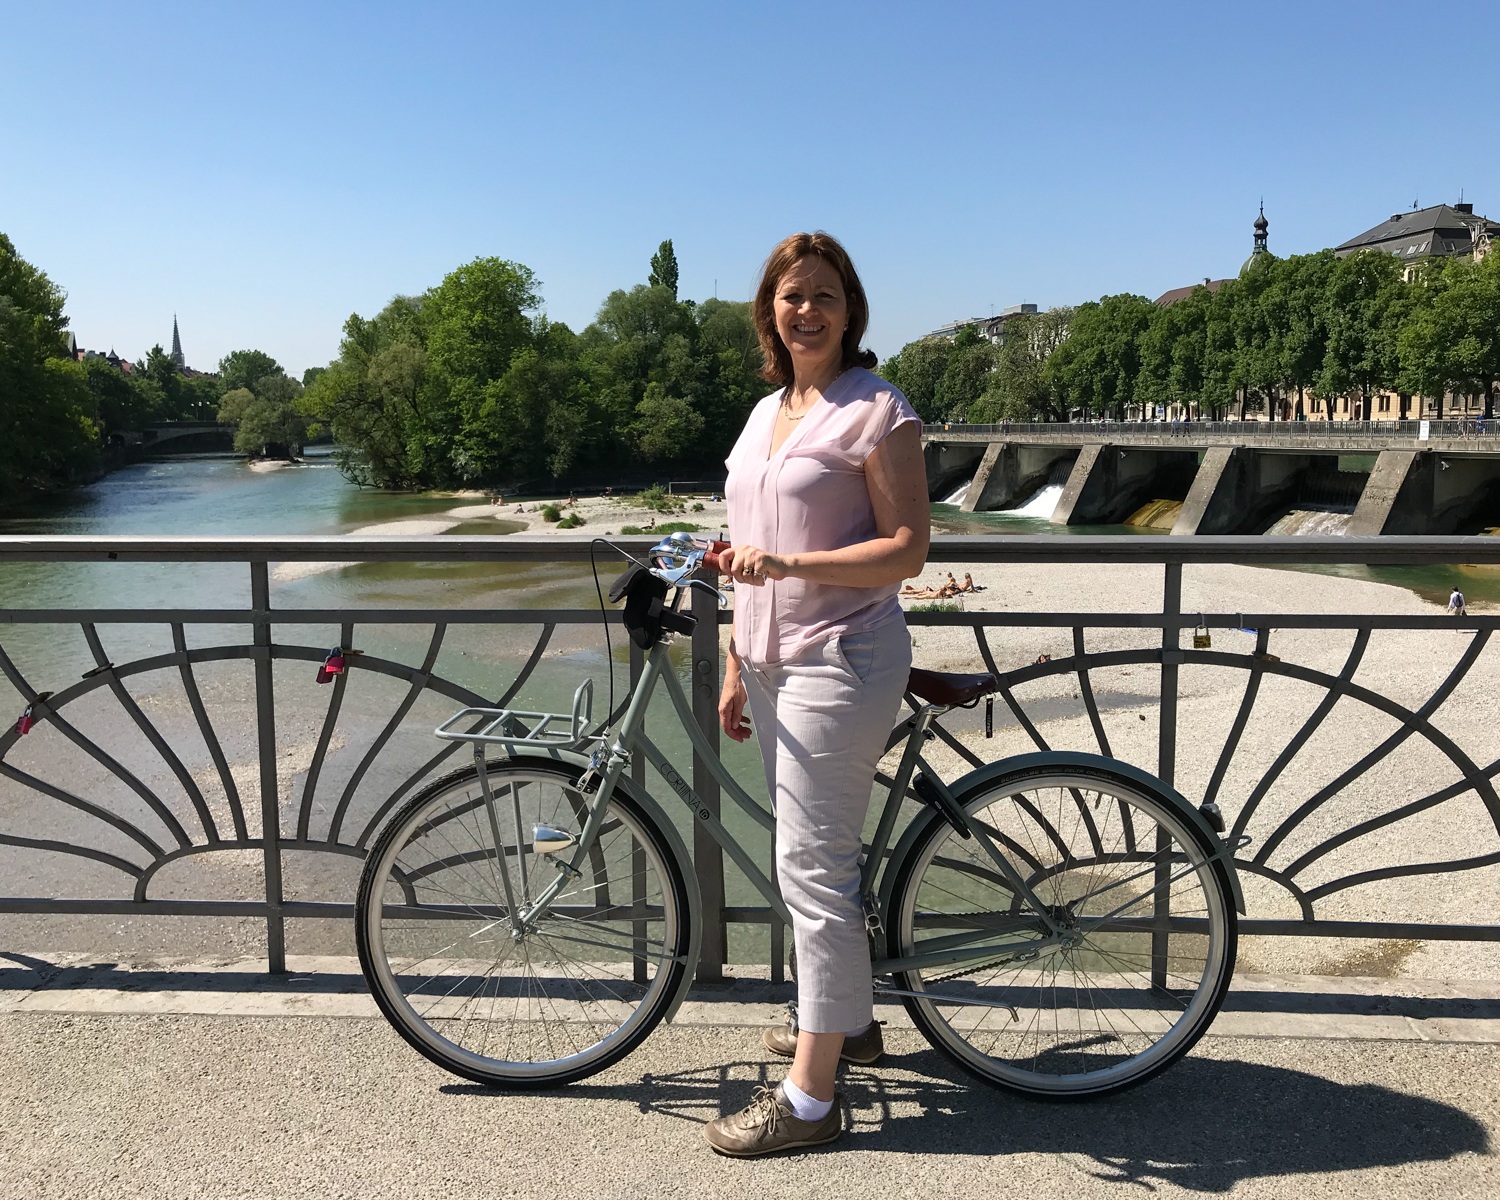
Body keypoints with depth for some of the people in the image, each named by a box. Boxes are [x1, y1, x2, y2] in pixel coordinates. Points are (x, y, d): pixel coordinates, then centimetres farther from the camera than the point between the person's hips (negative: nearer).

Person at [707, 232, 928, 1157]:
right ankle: (850, 1021, 36)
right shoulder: (768, 413, 15)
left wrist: (787, 563, -25)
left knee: (813, 868, -6)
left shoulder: (876, 411, -8)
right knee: (822, 854, 18)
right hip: (773, 663, 8)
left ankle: (810, 1097, 4)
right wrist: (736, 671, 16)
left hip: (841, 661, -8)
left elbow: (908, 549, -14)